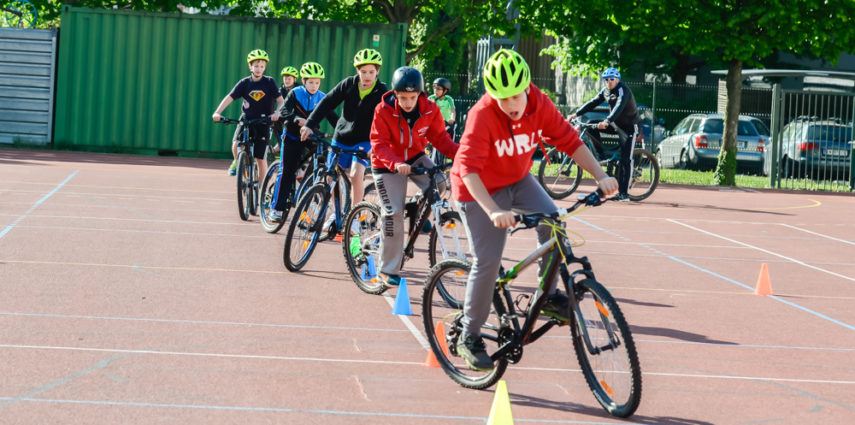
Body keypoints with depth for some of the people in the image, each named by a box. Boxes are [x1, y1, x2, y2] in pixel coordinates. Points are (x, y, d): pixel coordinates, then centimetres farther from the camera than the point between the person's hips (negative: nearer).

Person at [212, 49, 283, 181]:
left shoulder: (269, 82, -5)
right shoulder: (244, 83, -3)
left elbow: (281, 101, -7)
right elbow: (229, 98, -9)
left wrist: (277, 113, -29)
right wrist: (217, 112, -24)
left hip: (263, 122, -1)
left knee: (261, 159, -2)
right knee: (236, 146, -23)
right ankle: (237, 162, 11)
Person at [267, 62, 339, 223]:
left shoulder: (322, 99, 0)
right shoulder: (295, 94, -7)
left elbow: (333, 117, -3)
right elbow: (285, 112, -22)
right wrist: (298, 120, -42)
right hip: (293, 137, -3)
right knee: (287, 171, -8)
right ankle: (277, 208, -5)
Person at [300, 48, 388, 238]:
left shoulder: (382, 93, -12)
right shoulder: (348, 84, -8)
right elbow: (327, 103, -10)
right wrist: (309, 124, -21)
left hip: (364, 142, -3)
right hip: (341, 139, 3)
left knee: (356, 175, -24)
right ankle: (336, 216, 28)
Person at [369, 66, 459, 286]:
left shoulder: (430, 110, -13)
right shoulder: (383, 111, -21)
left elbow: (440, 137, -6)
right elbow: (379, 144, -24)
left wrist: (459, 152, -25)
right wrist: (396, 164, -42)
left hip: (415, 157, 3)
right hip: (388, 164, -3)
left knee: (438, 184, -25)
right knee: (393, 213, -11)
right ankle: (388, 270, -1)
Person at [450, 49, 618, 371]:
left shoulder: (539, 105, -17)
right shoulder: (482, 115, -32)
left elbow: (570, 141, -13)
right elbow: (469, 168, -39)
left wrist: (600, 176, -27)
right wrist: (494, 211, -52)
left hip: (518, 180, 5)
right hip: (480, 191, -5)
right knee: (488, 262, -9)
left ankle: (549, 295, -3)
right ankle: (469, 338, 7)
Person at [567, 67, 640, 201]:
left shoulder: (623, 91, -23)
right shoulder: (605, 91, 2)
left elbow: (619, 107, -39)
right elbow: (592, 103, 1)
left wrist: (607, 122, -55)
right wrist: (575, 114, -10)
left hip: (629, 127, -8)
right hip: (616, 125, 8)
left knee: (625, 160, -14)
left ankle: (624, 193, -15)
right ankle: (602, 156, 0)